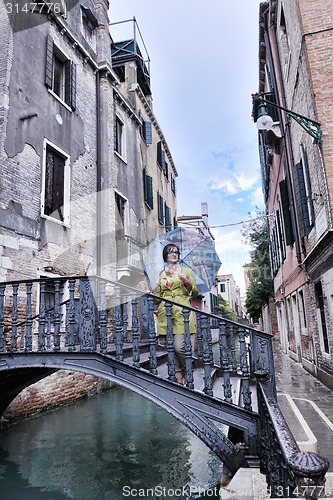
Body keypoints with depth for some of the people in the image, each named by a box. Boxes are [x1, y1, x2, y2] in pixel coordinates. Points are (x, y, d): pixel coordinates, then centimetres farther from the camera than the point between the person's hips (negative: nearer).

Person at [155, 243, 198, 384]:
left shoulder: (186, 271, 10)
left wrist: (187, 282, -8)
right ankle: (178, 376, 15)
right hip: (165, 313, 3)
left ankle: (187, 374, 11)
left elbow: (195, 292, 8)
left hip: (181, 313, -3)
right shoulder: (161, 274, 17)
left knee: (179, 347, -13)